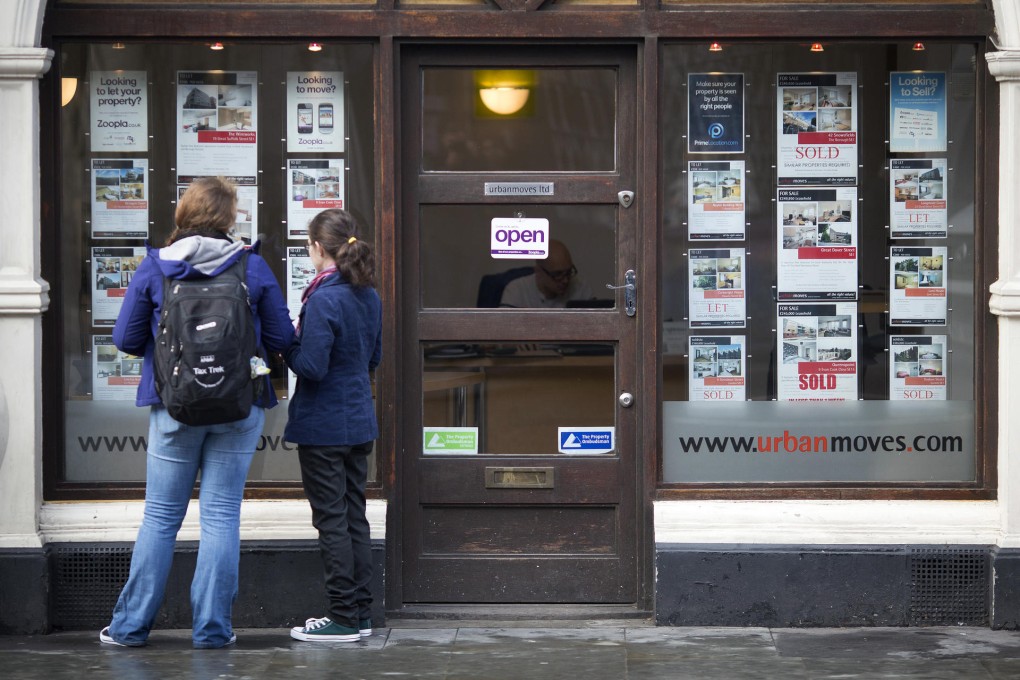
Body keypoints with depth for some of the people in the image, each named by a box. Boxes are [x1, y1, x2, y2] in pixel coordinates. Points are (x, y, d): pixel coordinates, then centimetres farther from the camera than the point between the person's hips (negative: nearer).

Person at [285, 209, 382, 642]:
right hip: (359, 422, 8)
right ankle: (360, 614, 17)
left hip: (323, 427, -8)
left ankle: (343, 619, 2)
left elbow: (312, 367, -22)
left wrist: (288, 342, -4)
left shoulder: (324, 299, -19)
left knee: (331, 520, -2)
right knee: (355, 516, 13)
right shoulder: (369, 296, 7)